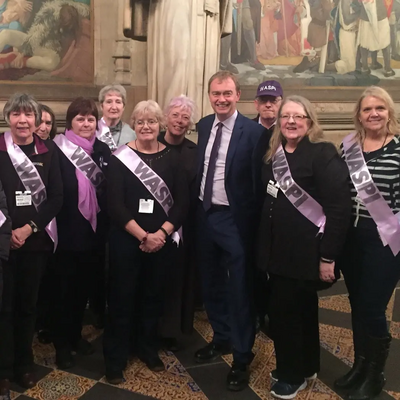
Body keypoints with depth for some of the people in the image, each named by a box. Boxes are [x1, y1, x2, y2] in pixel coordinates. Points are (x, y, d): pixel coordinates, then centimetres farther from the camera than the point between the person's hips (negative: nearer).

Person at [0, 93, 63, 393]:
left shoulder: (49, 151, 2)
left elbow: (56, 197, -1)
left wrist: (29, 228, -10)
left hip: (37, 239, 2)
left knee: (28, 302, 12)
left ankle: (24, 363, 28)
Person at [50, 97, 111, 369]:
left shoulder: (103, 151, 6)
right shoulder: (58, 150, -9)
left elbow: (110, 191, 8)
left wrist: (105, 226, 2)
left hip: (94, 231, 5)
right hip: (67, 232, -4)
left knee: (84, 287, 16)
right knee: (64, 289, 8)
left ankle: (76, 335, 35)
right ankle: (62, 344, 23)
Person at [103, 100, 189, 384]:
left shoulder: (172, 157, 3)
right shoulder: (121, 157, -3)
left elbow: (183, 201, -1)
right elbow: (115, 205, -9)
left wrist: (161, 233, -13)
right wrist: (143, 236, -16)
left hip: (163, 240, 2)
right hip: (126, 240, -2)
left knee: (154, 296, 14)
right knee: (122, 298, 6)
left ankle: (148, 349, 35)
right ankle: (115, 359, 22)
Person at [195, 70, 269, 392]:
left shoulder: (254, 132, -14)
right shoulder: (204, 126, 6)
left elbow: (258, 184, -14)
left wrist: (251, 223, -15)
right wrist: (197, 206, 8)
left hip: (234, 219, -6)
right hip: (205, 215, 7)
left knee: (239, 289, 5)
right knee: (212, 283, 19)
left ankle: (242, 358, 22)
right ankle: (221, 338, 40)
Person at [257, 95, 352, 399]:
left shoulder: (323, 153, -13)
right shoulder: (273, 154, 8)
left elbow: (340, 207, -18)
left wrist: (328, 256, -20)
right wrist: (264, 245, 10)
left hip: (306, 251, -7)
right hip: (278, 249, 7)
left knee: (285, 310, 1)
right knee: (301, 309, 20)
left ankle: (294, 374, 22)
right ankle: (305, 367, 37)